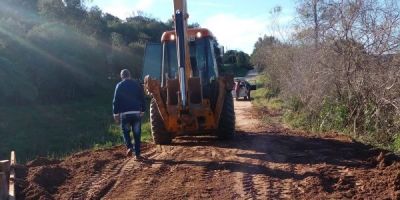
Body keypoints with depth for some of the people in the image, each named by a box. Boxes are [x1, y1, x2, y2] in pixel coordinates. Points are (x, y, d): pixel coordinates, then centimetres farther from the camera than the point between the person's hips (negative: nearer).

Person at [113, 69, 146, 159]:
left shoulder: (119, 86, 1)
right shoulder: (137, 84, 7)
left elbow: (116, 101, -2)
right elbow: (142, 99, 9)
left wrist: (116, 114, 4)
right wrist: (142, 111, 16)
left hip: (125, 113, -2)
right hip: (137, 113, 2)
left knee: (125, 131, 15)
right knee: (137, 134, 7)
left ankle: (129, 147, -8)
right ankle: (137, 154, 7)